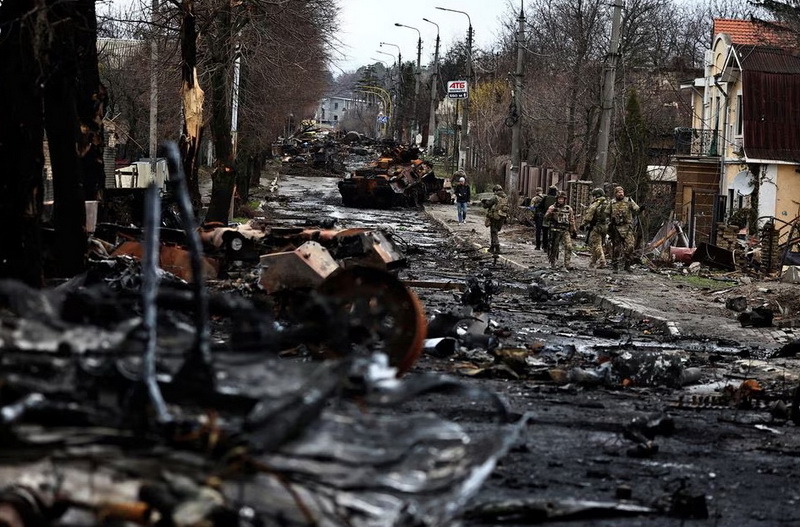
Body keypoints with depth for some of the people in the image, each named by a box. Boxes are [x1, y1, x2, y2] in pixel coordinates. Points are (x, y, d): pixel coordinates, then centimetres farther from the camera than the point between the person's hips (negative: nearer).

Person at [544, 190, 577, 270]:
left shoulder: (569, 209, 9)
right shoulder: (552, 208, 1)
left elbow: (572, 220, 16)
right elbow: (546, 218, -4)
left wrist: (574, 230, 15)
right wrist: (549, 213, -23)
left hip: (565, 231, 2)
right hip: (555, 231, -2)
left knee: (568, 246, -11)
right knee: (554, 248, 3)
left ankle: (567, 263, -7)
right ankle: (554, 263, 15)